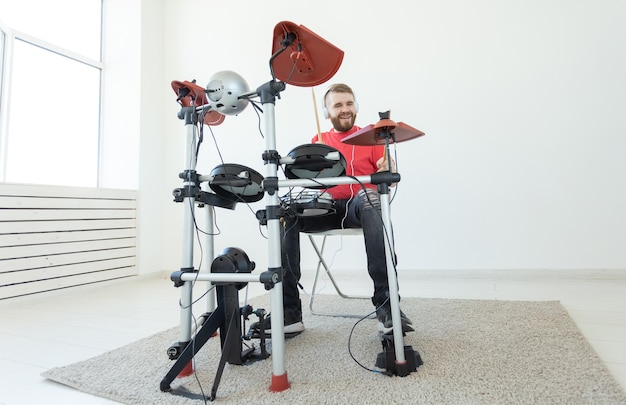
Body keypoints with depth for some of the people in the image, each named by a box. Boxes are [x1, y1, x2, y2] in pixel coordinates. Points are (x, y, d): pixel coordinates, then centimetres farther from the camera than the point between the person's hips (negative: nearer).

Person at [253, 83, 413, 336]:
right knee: (284, 212, -26)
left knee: (369, 198, -38)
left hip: (361, 204, -2)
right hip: (327, 207, 2)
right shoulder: (318, 141, 18)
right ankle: (289, 312, -24)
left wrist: (387, 171, -22)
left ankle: (386, 304, -37)